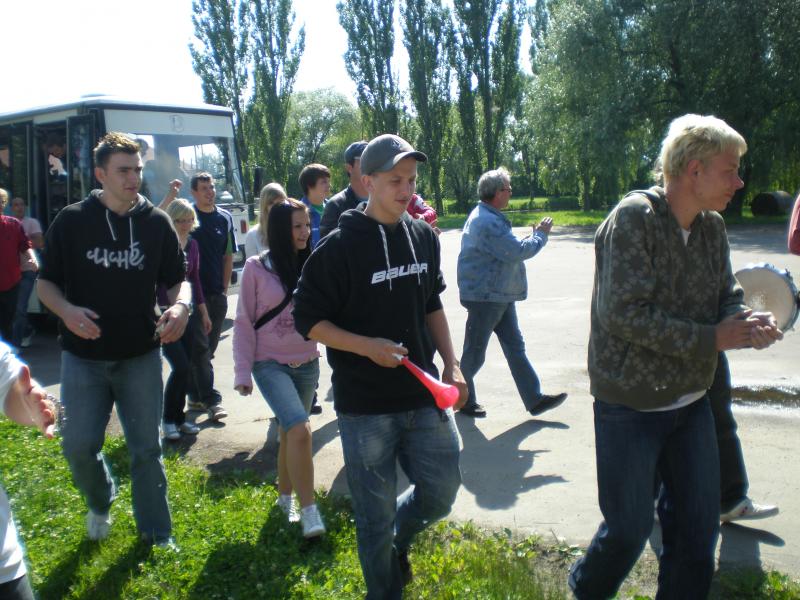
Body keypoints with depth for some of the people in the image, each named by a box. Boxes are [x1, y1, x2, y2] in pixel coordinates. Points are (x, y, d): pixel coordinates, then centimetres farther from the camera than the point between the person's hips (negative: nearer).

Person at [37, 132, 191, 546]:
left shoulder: (156, 222, 1)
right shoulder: (71, 221, -2)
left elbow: (177, 279, 6)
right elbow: (46, 283, 3)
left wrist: (181, 305, -18)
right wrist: (66, 310, -19)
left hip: (141, 356, 1)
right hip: (84, 356, 0)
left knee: (146, 449, 7)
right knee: (79, 446, 1)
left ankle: (157, 535, 23)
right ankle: (100, 503, 35)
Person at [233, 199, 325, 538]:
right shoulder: (257, 268, -7)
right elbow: (244, 322, -4)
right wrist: (242, 371, -6)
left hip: (307, 364, 4)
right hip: (271, 364, -4)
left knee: (289, 433, 16)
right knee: (301, 430, -21)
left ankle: (285, 498, 35)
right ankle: (309, 513, -12)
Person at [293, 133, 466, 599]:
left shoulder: (424, 236, 5)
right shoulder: (340, 246, -12)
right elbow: (308, 320, -9)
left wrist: (452, 365, 7)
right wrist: (369, 346, -20)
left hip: (425, 398, 5)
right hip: (366, 407, -5)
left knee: (441, 493, 14)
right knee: (376, 516, 8)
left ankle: (398, 542, 45)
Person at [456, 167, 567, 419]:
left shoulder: (488, 217, 13)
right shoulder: (487, 222, -22)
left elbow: (510, 249, 21)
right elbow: (518, 251, -23)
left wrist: (533, 235, 10)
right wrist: (541, 234, -9)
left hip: (500, 296, 11)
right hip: (485, 297, -11)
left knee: (515, 347, 11)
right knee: (474, 353, 5)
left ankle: (534, 399, 16)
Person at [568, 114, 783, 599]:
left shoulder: (712, 226, 4)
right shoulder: (634, 218, -19)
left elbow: (727, 296, 9)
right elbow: (624, 314, -26)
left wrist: (746, 322, -14)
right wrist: (710, 339, -22)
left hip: (692, 399, 7)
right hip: (632, 405, -7)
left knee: (699, 524, 15)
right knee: (631, 527, 6)